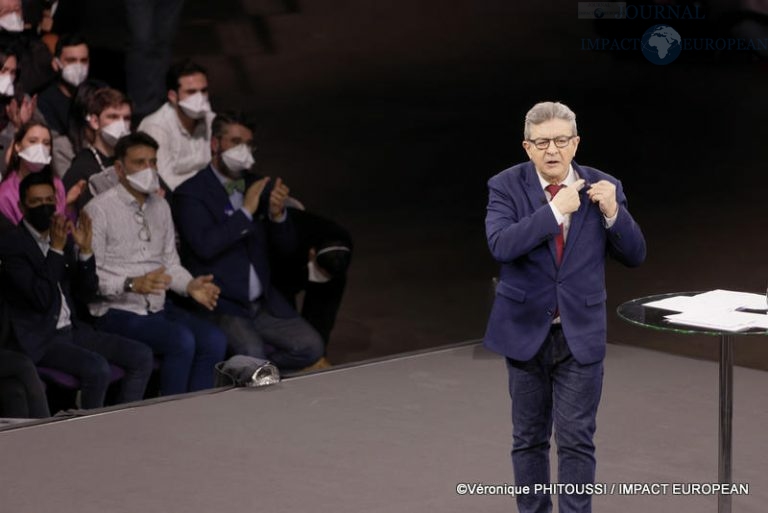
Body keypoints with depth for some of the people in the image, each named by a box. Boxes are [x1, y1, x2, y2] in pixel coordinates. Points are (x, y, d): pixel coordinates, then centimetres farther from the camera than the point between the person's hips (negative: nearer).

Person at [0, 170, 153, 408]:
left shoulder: (63, 237, 12)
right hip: (39, 339, -8)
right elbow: (41, 299, -19)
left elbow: (86, 293, 11)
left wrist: (85, 250, -3)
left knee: (142, 356, -5)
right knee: (97, 368, -30)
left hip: (71, 329, 8)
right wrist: (56, 250, -21)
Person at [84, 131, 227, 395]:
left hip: (158, 307, 7)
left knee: (214, 340, -16)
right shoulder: (98, 210, -8)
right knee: (182, 341, -28)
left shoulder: (160, 207, 16)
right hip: (116, 312, -7)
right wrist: (132, 284, -27)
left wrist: (190, 285, -2)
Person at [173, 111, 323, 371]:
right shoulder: (191, 192, -5)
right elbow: (205, 245, -20)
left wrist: (277, 214, -8)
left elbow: (285, 247, 13)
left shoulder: (255, 186, 14)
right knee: (253, 355, -30)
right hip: (221, 306, -7)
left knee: (310, 347, -9)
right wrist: (246, 211, -18)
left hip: (263, 302, 7)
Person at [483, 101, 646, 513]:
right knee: (529, 438, 12)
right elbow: (500, 245, -23)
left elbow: (635, 256, -1)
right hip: (526, 330, 0)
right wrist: (554, 210, -28)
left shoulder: (602, 187, -2)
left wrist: (612, 212, -18)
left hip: (581, 334, 0)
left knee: (577, 440, -2)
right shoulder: (506, 186, -7)